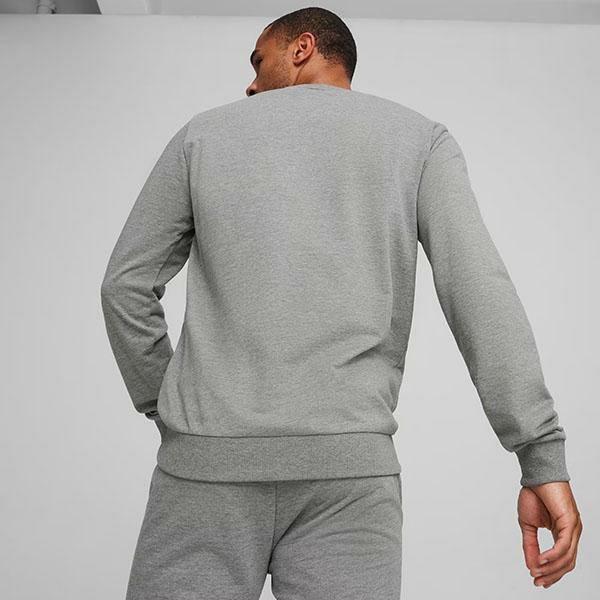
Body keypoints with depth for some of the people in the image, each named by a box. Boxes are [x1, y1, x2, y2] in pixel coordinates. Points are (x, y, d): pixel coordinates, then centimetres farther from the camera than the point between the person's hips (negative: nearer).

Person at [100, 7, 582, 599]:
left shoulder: (205, 132, 15)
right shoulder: (420, 137, 12)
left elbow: (127, 284, 12)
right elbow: (481, 293, -1)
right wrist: (543, 459, -5)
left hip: (207, 460, 1)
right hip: (349, 464, 0)